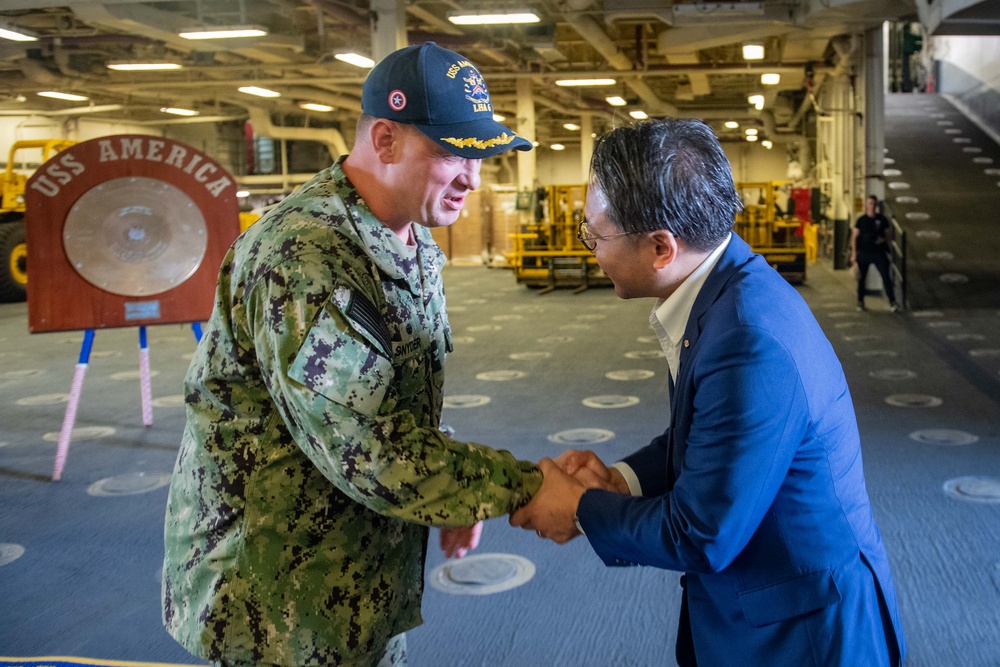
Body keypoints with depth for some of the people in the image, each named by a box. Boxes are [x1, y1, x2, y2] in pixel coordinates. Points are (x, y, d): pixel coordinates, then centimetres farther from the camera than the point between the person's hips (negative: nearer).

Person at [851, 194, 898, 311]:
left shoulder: (882, 219, 4)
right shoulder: (861, 220, 3)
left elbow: (889, 235, 10)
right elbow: (854, 237, 4)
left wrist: (883, 239, -13)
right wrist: (854, 254, -2)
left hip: (879, 252, 0)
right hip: (863, 253, 0)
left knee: (886, 276, -9)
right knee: (861, 278, 6)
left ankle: (892, 302, -9)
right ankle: (860, 301, 21)